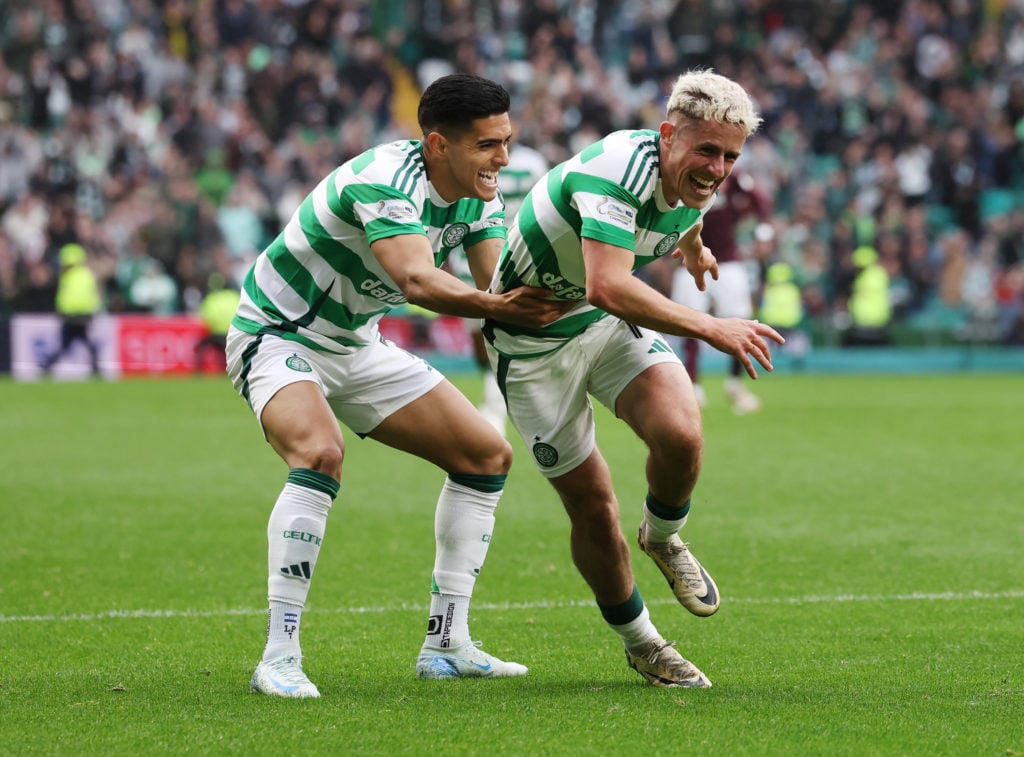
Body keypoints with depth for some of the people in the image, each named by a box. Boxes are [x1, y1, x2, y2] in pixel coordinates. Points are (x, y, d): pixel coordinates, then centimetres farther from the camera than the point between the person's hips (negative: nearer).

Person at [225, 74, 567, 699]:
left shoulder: (480, 194, -5)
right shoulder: (385, 180, -31)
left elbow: (501, 282, -14)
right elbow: (416, 280, -45)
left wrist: (536, 298, -36)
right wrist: (499, 307, -58)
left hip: (357, 345, 9)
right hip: (277, 335, -9)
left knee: (488, 456, 5)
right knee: (319, 455, -36)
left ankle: (446, 644, 10)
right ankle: (279, 655, -31)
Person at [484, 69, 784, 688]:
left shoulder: (695, 178, -7)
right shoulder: (619, 169, -33)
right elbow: (608, 287, -47)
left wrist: (694, 251, 44)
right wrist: (710, 328, -47)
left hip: (614, 323, 6)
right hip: (533, 341, -6)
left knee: (681, 434, -23)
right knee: (593, 509, -4)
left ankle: (664, 539, 10)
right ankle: (640, 643, 20)